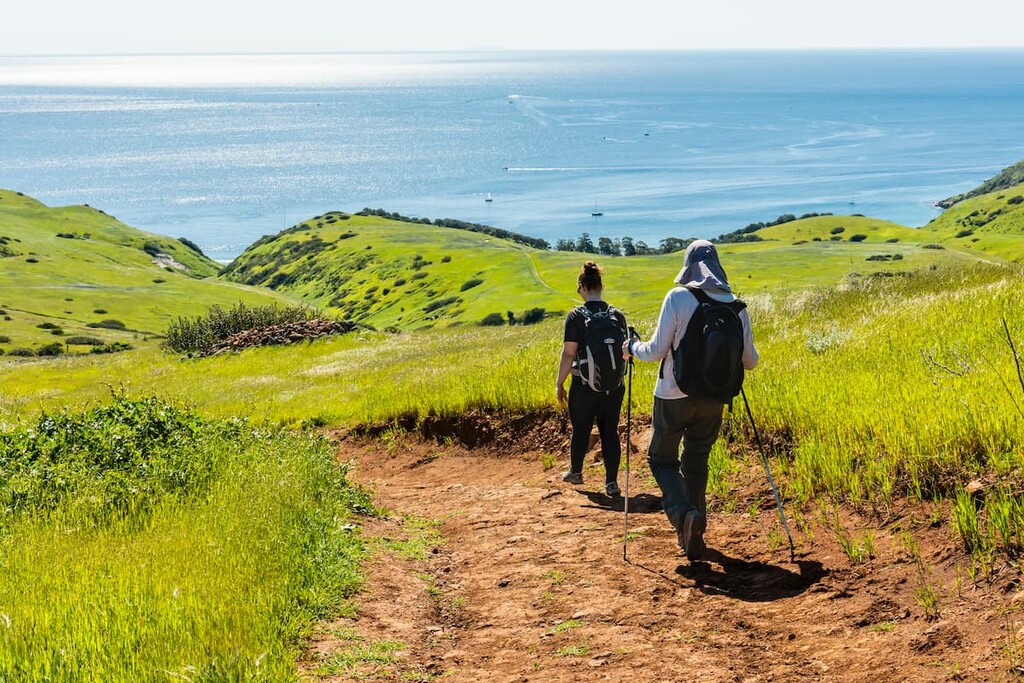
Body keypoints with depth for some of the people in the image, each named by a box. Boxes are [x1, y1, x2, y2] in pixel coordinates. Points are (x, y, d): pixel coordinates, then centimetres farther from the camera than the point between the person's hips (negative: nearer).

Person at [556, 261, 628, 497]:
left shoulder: (576, 316, -11)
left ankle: (575, 472, 35)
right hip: (614, 386, 3)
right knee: (610, 431, 8)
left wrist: (559, 384, -3)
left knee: (581, 430, 15)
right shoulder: (617, 315, 0)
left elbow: (568, 354, -13)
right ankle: (611, 482, 2)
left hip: (585, 385, -2)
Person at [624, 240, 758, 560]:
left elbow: (657, 350, -11)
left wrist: (633, 347, 9)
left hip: (675, 396, -4)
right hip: (713, 399, 4)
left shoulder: (678, 297, -12)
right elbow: (750, 360, 5)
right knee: (696, 462, 18)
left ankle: (684, 513, -15)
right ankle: (693, 534, 19)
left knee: (661, 458, 11)